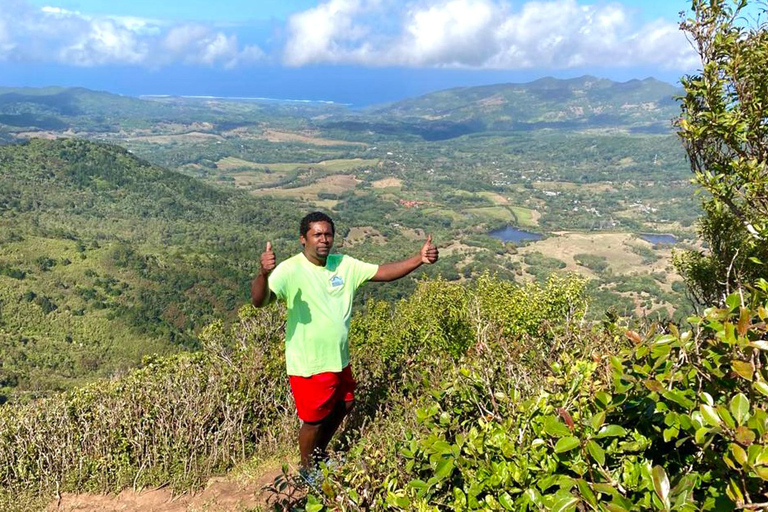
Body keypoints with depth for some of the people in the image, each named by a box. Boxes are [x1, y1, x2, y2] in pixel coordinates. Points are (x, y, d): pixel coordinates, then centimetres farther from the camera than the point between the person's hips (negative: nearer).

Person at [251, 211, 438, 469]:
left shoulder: (345, 265, -2)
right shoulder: (290, 270, -20)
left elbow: (384, 272, -2)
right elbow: (259, 301, -32)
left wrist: (420, 259, -15)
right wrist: (263, 273, -53)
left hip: (339, 359, 7)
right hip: (308, 366, -6)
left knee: (344, 406, 25)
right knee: (314, 420, 12)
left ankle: (320, 452, 52)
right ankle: (307, 468, 42)